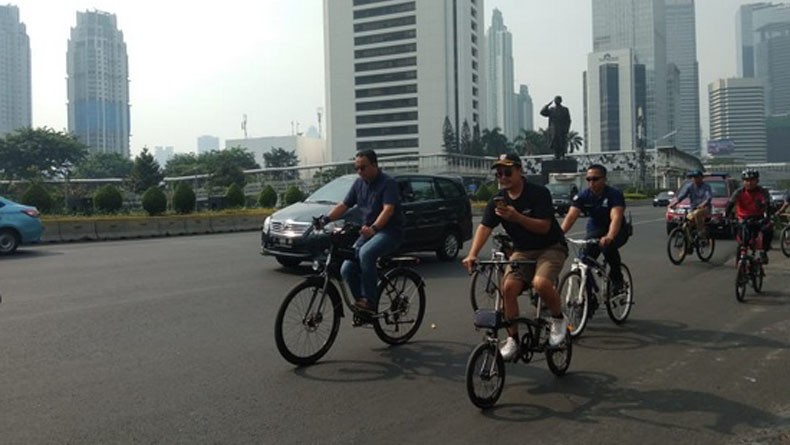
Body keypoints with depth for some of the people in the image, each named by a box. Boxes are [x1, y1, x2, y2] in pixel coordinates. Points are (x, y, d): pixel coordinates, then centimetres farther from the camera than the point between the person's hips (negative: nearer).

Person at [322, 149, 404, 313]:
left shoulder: (387, 183, -10)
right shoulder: (359, 183, 11)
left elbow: (388, 209, -24)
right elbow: (344, 205, 9)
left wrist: (374, 227, -40)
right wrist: (326, 219, -9)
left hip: (390, 232, -7)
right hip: (368, 232, 7)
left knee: (366, 253, -36)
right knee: (347, 269, -10)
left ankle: (370, 302, -26)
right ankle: (362, 304, 6)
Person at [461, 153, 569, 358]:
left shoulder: (539, 193, -15)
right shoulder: (498, 200, -2)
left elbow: (544, 227, -20)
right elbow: (484, 227, -12)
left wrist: (517, 217, -35)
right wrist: (472, 254, -27)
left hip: (550, 247, -4)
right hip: (522, 251, 4)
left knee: (540, 283, -31)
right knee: (508, 287, -18)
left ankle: (559, 319, 0)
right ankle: (513, 339, 0)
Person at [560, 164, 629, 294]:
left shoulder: (615, 194, -24)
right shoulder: (583, 196, -14)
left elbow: (616, 217, -39)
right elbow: (571, 216, -25)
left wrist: (609, 237, -59)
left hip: (616, 231, -3)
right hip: (595, 229, 3)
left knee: (609, 246, -36)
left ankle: (617, 279, -10)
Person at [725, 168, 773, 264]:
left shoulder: (763, 192, -11)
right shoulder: (739, 192, -10)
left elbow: (767, 206, -25)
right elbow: (730, 204, -21)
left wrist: (767, 218, -43)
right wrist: (725, 216, -38)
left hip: (758, 218, 0)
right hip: (743, 219, 0)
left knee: (768, 229, -26)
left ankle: (763, 252, -8)